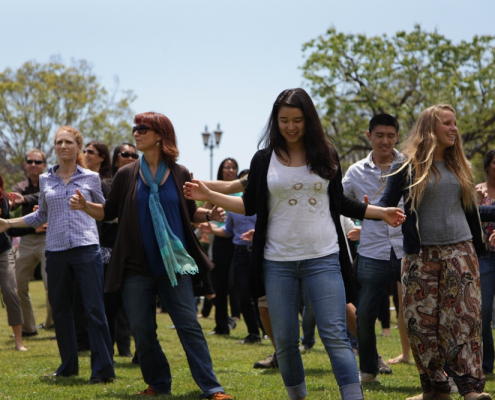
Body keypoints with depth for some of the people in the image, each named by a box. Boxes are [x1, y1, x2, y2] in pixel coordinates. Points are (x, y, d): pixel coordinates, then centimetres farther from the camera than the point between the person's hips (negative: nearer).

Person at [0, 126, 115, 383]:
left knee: (94, 309, -8)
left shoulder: (90, 178, 4)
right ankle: (68, 366, 21)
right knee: (60, 309, 9)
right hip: (56, 251, 4)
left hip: (86, 249, -4)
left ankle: (102, 369, -5)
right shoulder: (45, 180, 11)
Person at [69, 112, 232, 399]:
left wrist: (210, 214, -7)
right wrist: (85, 206, -8)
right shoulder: (127, 175, 4)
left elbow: (190, 213, 12)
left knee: (189, 326, -6)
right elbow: (109, 212, 10)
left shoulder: (180, 174, 3)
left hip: (174, 265, -2)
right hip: (137, 267, 2)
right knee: (143, 331, 5)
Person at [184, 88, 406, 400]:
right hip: (278, 261, 1)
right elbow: (250, 205, 8)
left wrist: (381, 212, 11)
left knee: (335, 336, -9)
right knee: (285, 341, 8)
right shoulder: (264, 159, 3)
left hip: (323, 258, -1)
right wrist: (208, 196, -2)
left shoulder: (327, 156, 5)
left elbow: (340, 203, 15)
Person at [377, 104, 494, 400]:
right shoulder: (408, 167, 0)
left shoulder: (459, 165, 14)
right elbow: (387, 205, -3)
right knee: (423, 322, -3)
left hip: (460, 251, 3)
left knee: (465, 318, -7)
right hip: (421, 254, -2)